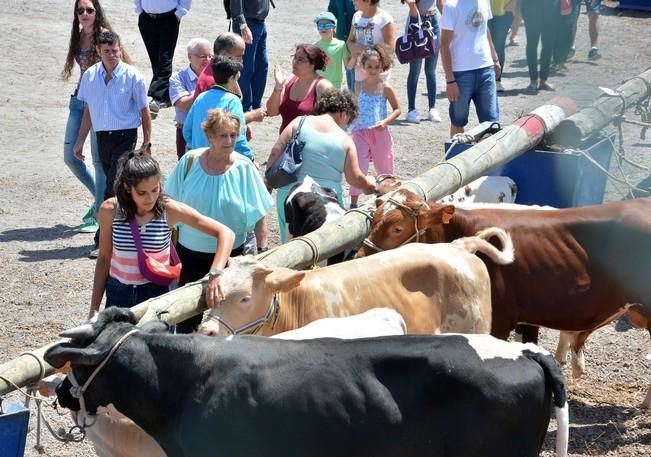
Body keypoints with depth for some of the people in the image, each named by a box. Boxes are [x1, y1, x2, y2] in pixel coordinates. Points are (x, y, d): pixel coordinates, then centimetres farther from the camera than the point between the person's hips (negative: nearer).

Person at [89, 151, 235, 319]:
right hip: (118, 295, 1)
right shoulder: (110, 211, -10)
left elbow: (226, 233, -16)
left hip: (157, 294, -1)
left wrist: (215, 275, -30)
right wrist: (94, 309, 4)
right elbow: (104, 259, 3)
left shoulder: (170, 210, -14)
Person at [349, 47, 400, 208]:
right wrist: (352, 126, 15)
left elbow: (397, 109, -2)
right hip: (361, 132, 1)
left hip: (380, 133, -1)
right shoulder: (359, 86, 2)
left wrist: (385, 122, -17)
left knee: (384, 167, 13)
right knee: (358, 167, -5)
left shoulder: (385, 88, -6)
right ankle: (353, 202, -1)